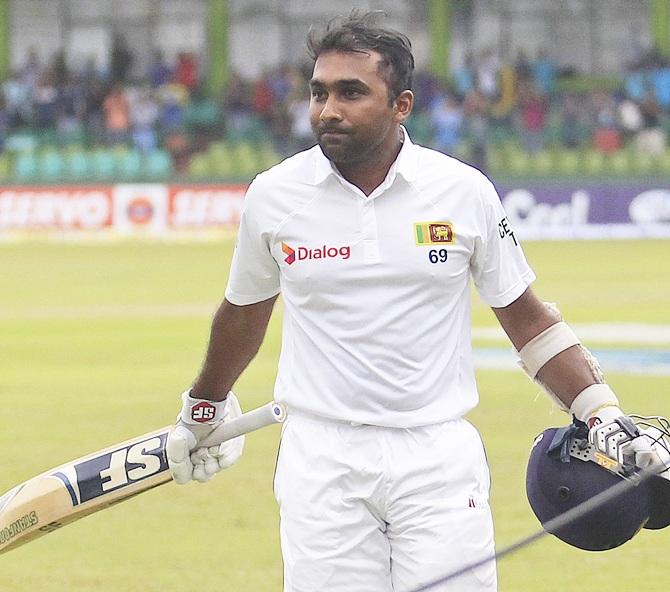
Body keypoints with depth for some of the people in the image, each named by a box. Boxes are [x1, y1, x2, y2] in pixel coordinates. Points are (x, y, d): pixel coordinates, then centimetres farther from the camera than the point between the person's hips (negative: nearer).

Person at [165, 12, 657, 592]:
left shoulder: (464, 192, -1)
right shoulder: (274, 195, 1)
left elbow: (525, 316, 8)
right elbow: (245, 310, 19)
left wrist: (604, 416, 1)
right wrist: (203, 407, 30)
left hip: (440, 455, 0)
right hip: (322, 456, 1)